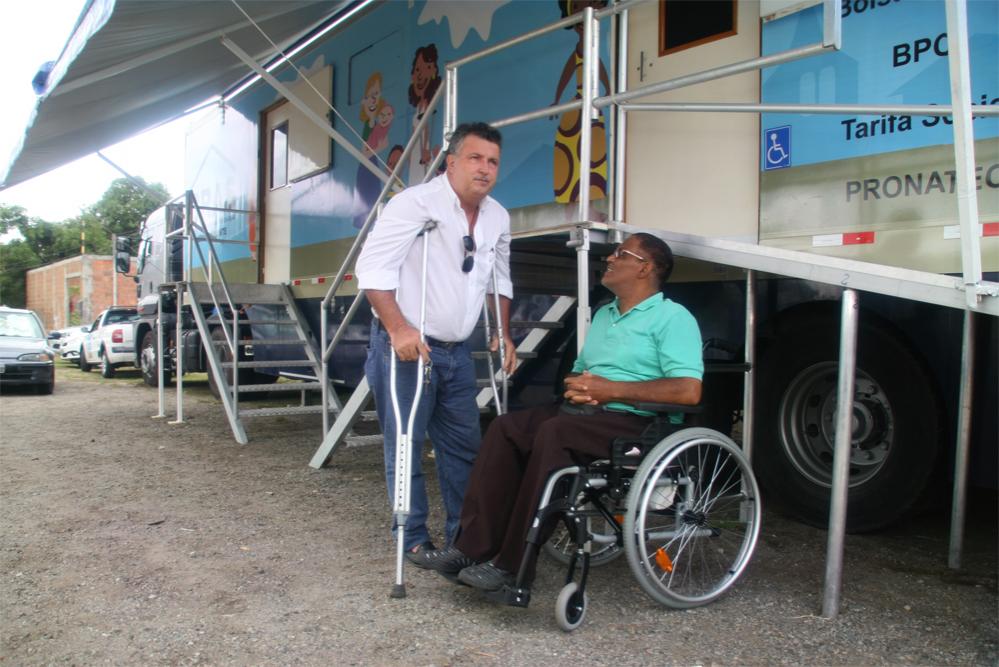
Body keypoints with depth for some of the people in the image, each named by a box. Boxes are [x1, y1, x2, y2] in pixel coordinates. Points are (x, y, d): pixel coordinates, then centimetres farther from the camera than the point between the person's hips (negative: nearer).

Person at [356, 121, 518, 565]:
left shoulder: (498, 218, 9)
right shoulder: (416, 202, -15)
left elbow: (500, 279, 23)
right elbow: (372, 267, -21)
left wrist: (504, 334, 18)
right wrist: (398, 327, -27)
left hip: (456, 350, 7)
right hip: (405, 345, -7)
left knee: (465, 444, 12)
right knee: (406, 445, 1)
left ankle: (464, 533, 26)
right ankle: (413, 538, 16)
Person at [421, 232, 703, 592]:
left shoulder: (673, 317, -4)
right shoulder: (603, 315, 22)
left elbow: (688, 391, -17)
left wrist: (611, 390, -17)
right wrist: (575, 388, -1)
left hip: (640, 422, -8)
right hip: (585, 413, 8)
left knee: (554, 432, -33)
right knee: (505, 427, -15)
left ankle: (512, 565, -27)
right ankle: (474, 548, -19)